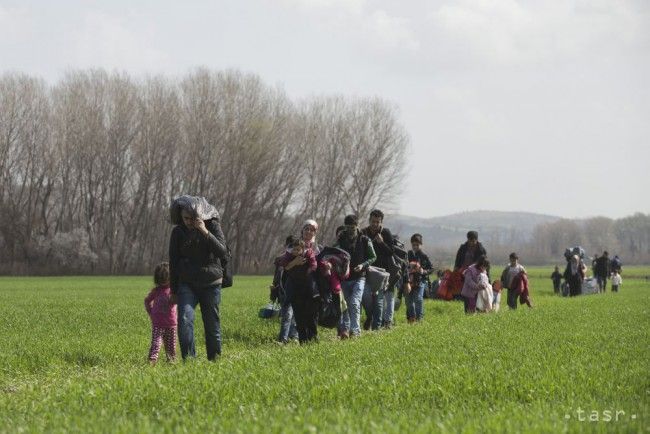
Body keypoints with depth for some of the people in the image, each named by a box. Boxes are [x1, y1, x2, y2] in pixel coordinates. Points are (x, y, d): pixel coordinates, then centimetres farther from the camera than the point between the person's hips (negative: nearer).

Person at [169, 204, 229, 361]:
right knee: (184, 319, -20)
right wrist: (174, 291, 7)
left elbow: (223, 253, -16)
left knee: (212, 325, 2)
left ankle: (215, 359, 15)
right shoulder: (178, 232, 1)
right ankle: (188, 359, -22)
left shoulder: (213, 226, -4)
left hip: (211, 284, 0)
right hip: (187, 284, 0)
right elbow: (173, 263, 7)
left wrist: (205, 232, -25)